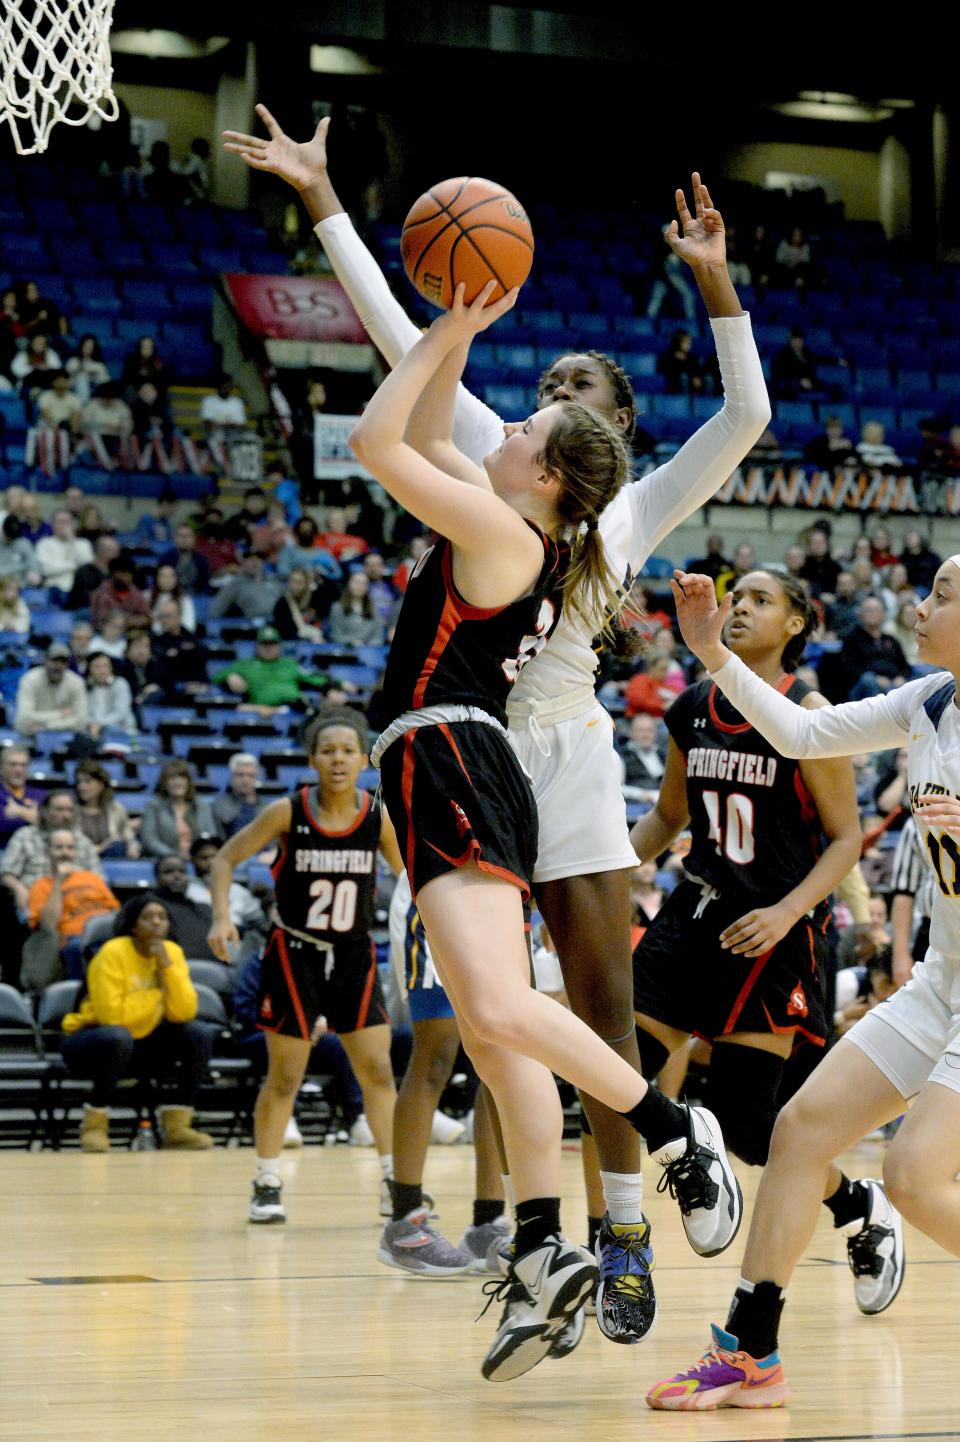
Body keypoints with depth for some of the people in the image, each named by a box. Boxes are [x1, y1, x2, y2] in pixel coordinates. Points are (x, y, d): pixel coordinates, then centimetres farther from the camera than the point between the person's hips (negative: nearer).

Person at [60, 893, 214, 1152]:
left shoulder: (172, 952, -3)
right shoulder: (112, 954, -19)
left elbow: (184, 1013, -12)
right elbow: (111, 1016, -28)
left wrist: (166, 965, -22)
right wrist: (157, 993, -18)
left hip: (143, 1045, 6)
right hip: (95, 1041, -6)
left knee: (200, 1034, -14)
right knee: (119, 1037, -38)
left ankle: (176, 1125, -9)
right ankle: (95, 1123, -21)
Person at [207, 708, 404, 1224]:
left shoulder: (378, 817, -6)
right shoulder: (288, 813, -12)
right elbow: (225, 860, -6)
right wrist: (222, 916, -21)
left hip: (353, 955, 2)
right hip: (293, 954, -2)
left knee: (378, 1070, -1)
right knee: (284, 1077, 1)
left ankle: (393, 1182, 9)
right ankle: (266, 1185, 12)